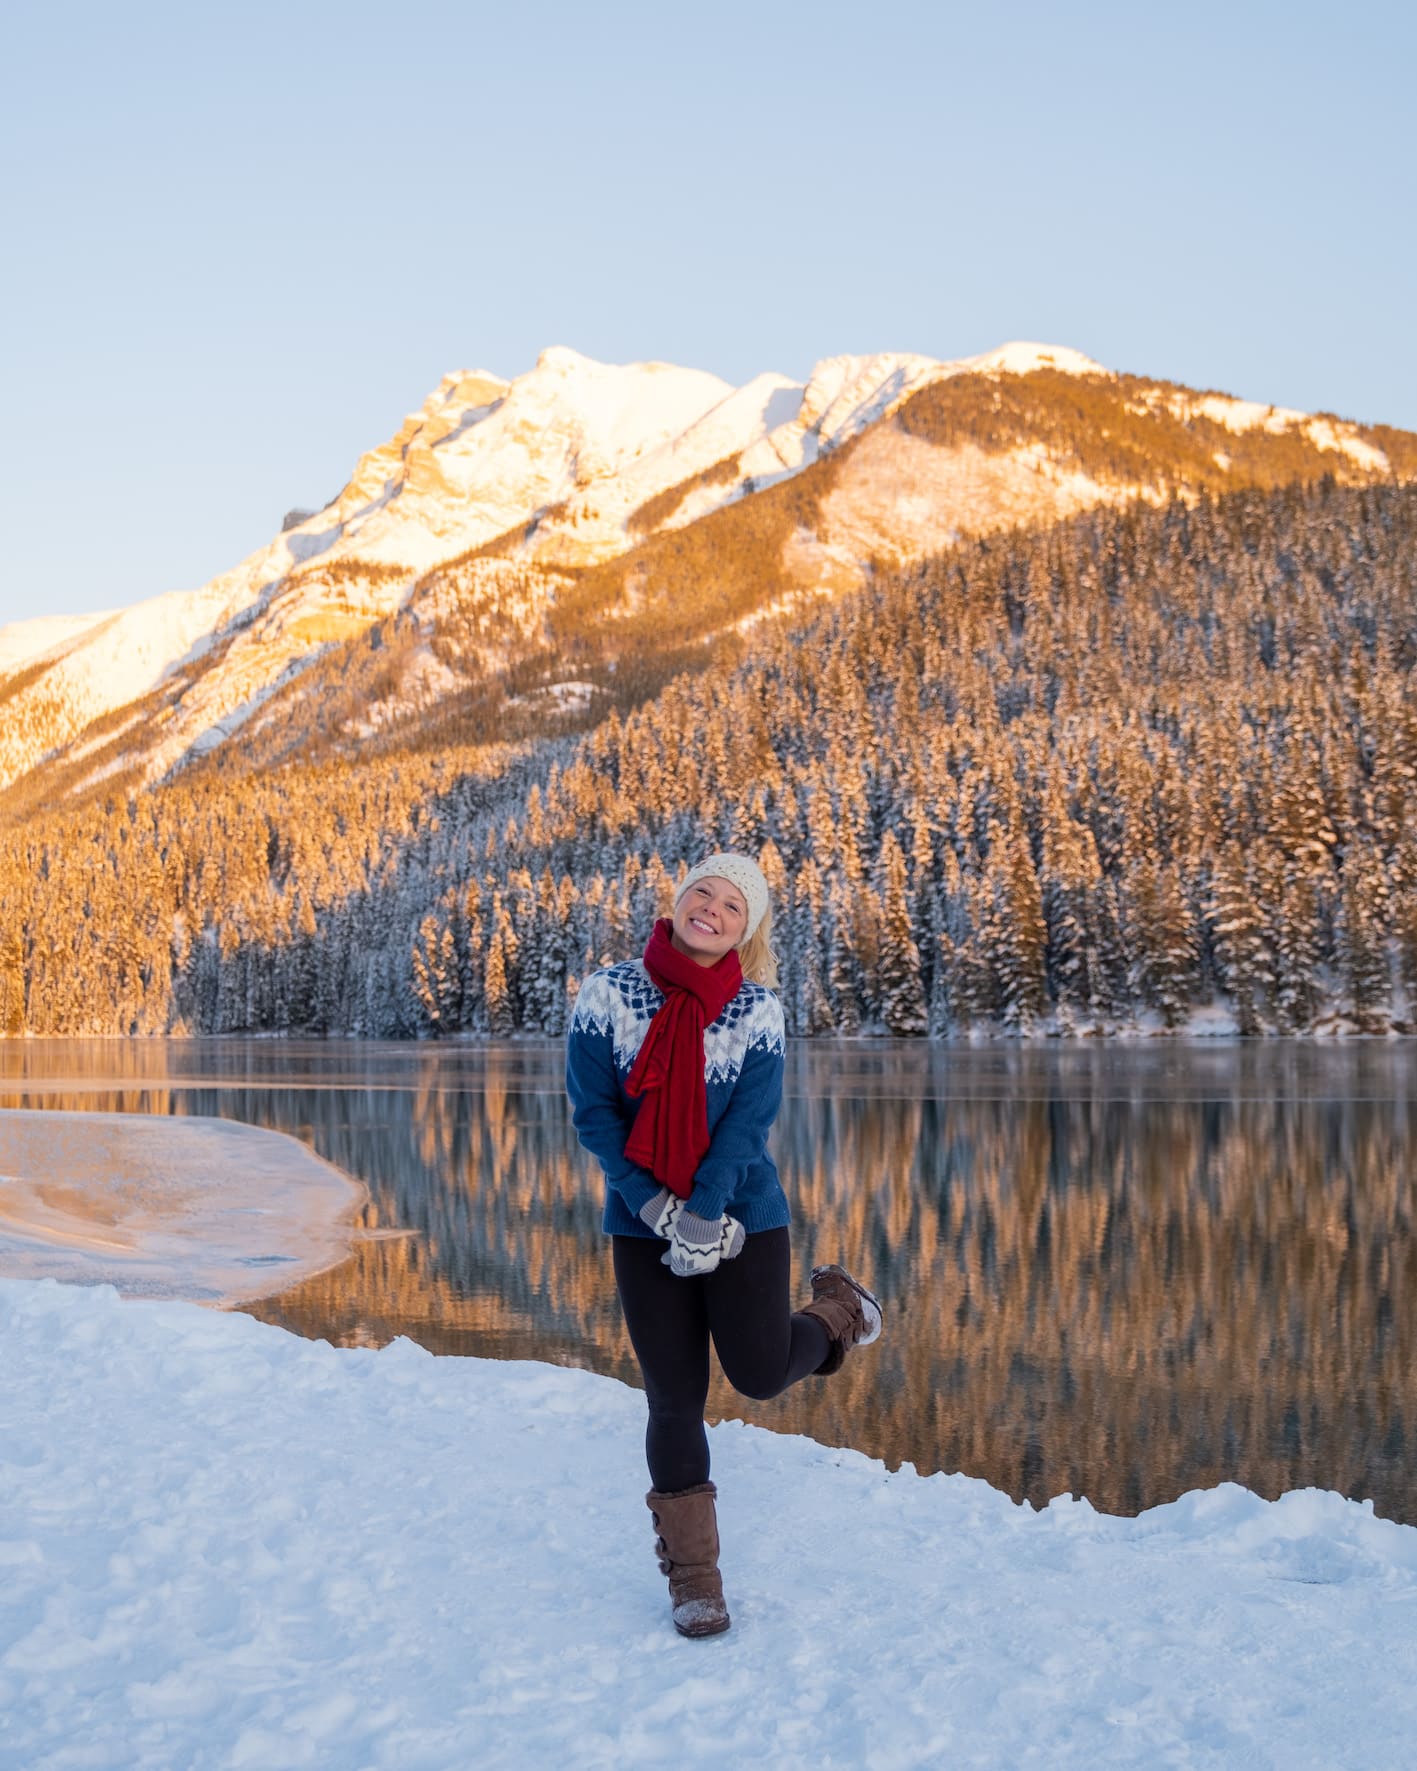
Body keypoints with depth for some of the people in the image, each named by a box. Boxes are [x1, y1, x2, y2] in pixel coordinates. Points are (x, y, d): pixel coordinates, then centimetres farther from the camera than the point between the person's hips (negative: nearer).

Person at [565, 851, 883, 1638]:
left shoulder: (758, 1010, -6)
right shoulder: (609, 992, -6)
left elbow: (746, 1125, -11)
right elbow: (594, 1112, -7)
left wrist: (703, 1217, -22)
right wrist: (654, 1207, -15)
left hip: (743, 1217, -1)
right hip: (641, 1225, 1)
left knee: (759, 1374, -4)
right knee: (674, 1398, 3)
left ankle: (836, 1309, 30)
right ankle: (690, 1571, 19)